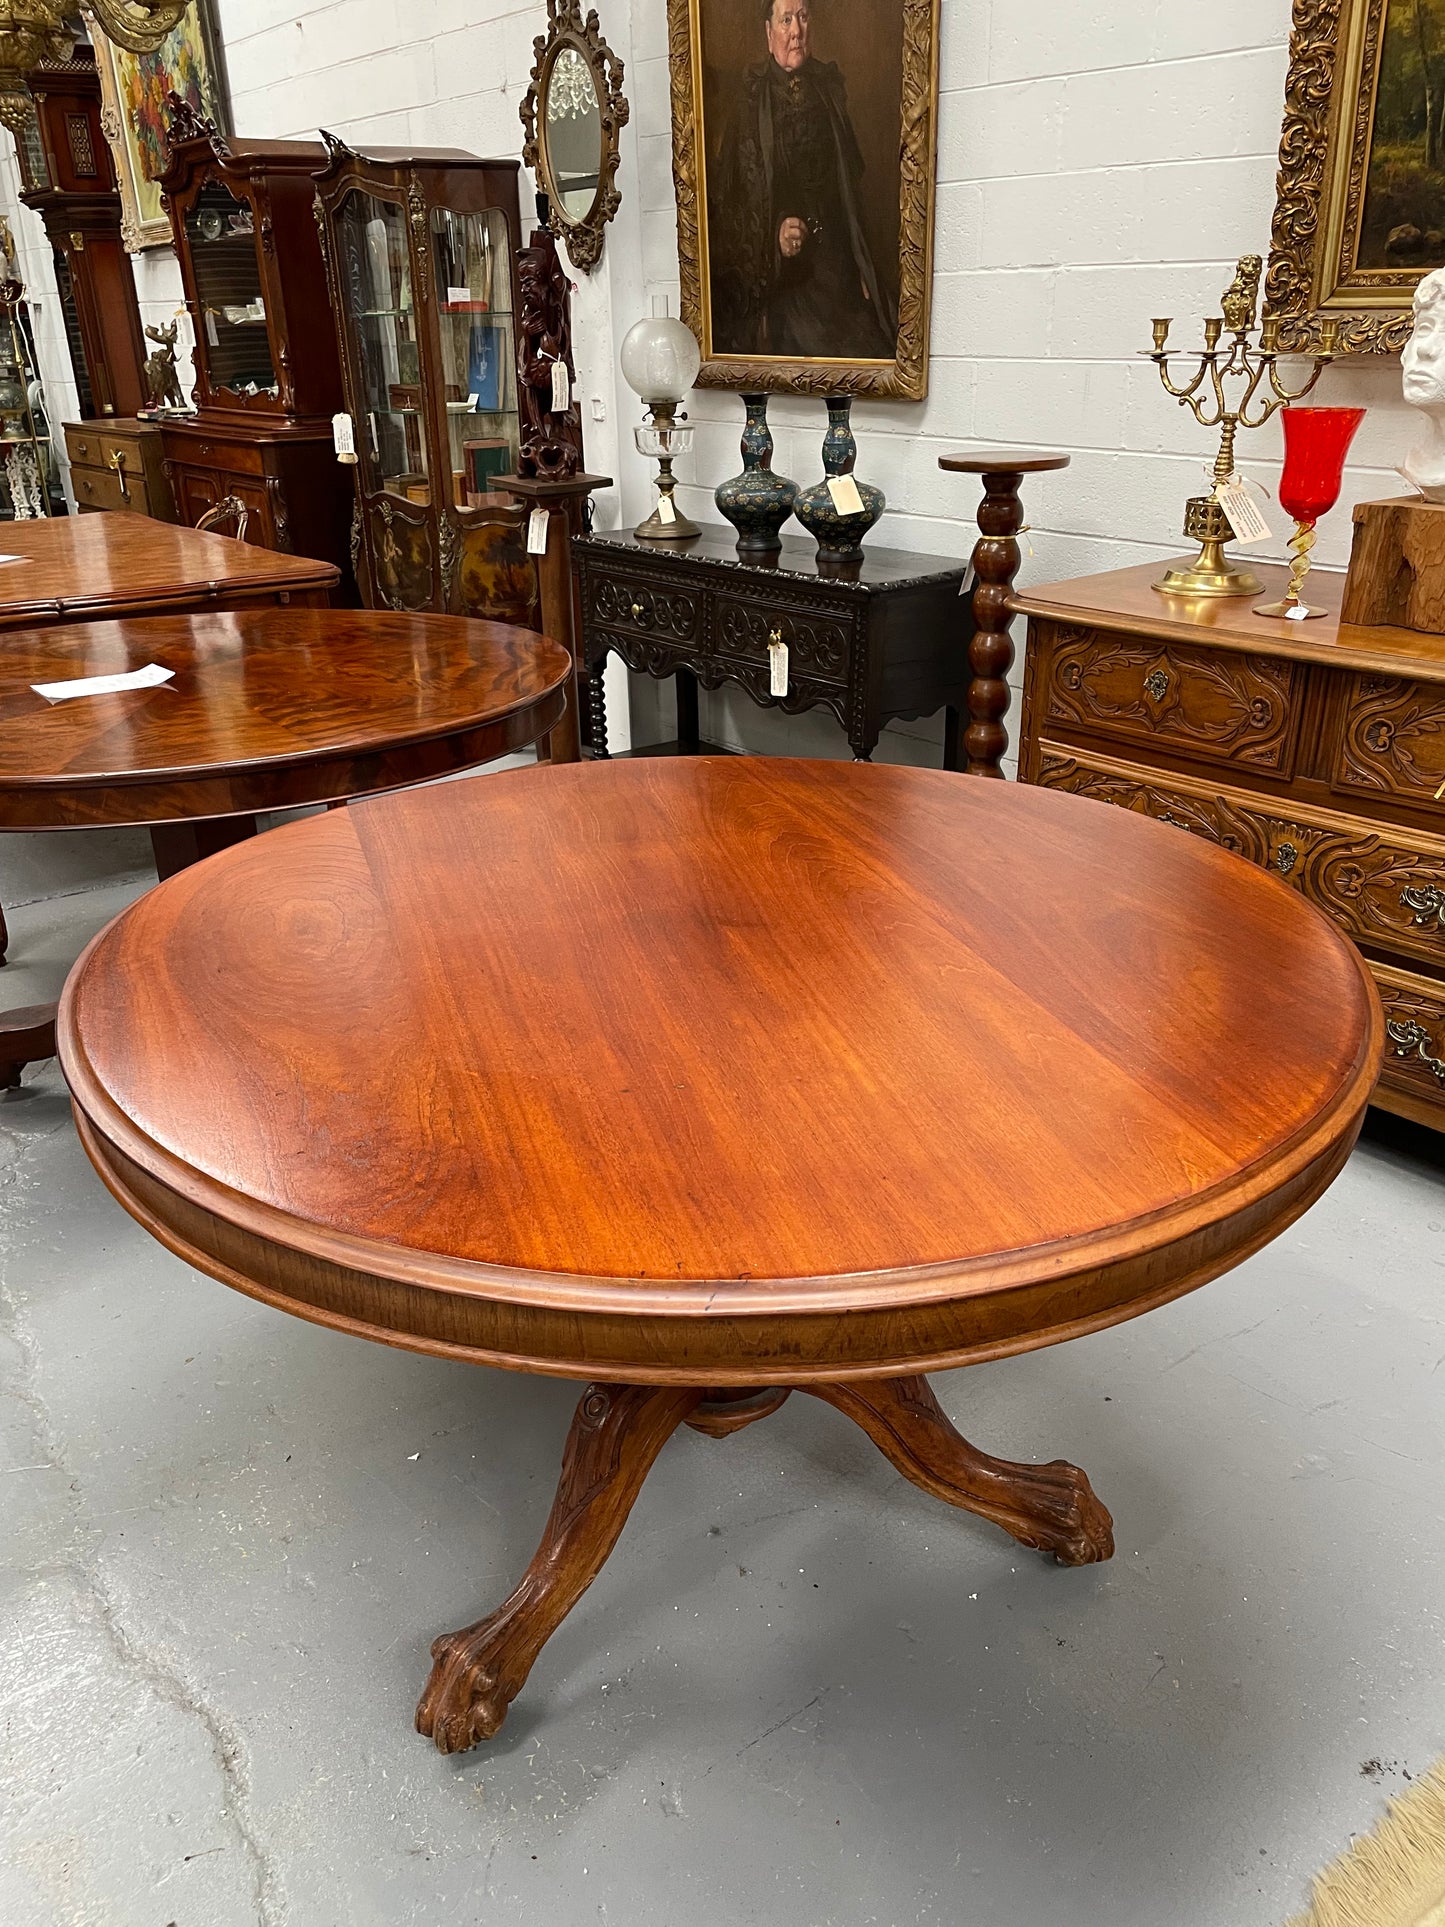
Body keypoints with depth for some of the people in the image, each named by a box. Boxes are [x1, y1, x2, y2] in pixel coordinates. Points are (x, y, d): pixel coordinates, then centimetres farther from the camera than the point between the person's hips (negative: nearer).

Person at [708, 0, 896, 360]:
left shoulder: (829, 90, 13)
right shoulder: (750, 107, 0)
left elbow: (854, 183, 17)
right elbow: (728, 208, -2)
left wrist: (861, 270, 7)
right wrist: (774, 234, -20)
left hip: (838, 272, 4)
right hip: (782, 282, -4)